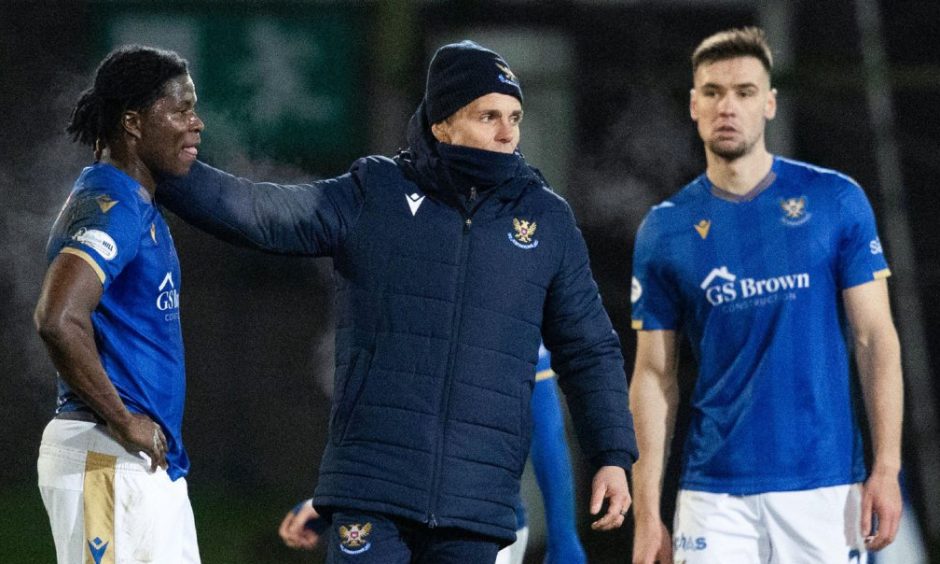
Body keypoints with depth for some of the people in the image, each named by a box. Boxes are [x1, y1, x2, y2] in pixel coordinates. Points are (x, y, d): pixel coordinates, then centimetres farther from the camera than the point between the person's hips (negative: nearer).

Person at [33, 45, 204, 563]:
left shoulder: (140, 205, 17)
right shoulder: (110, 206, -14)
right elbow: (58, 320, -29)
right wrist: (124, 423, -21)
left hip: (151, 463, 10)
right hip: (106, 461, -10)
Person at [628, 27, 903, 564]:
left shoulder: (836, 201, 2)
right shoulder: (665, 230, 5)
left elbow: (875, 338, 2)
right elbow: (655, 375, 7)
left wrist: (887, 466, -7)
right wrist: (647, 513, 1)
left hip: (825, 482, -1)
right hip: (716, 493, 1)